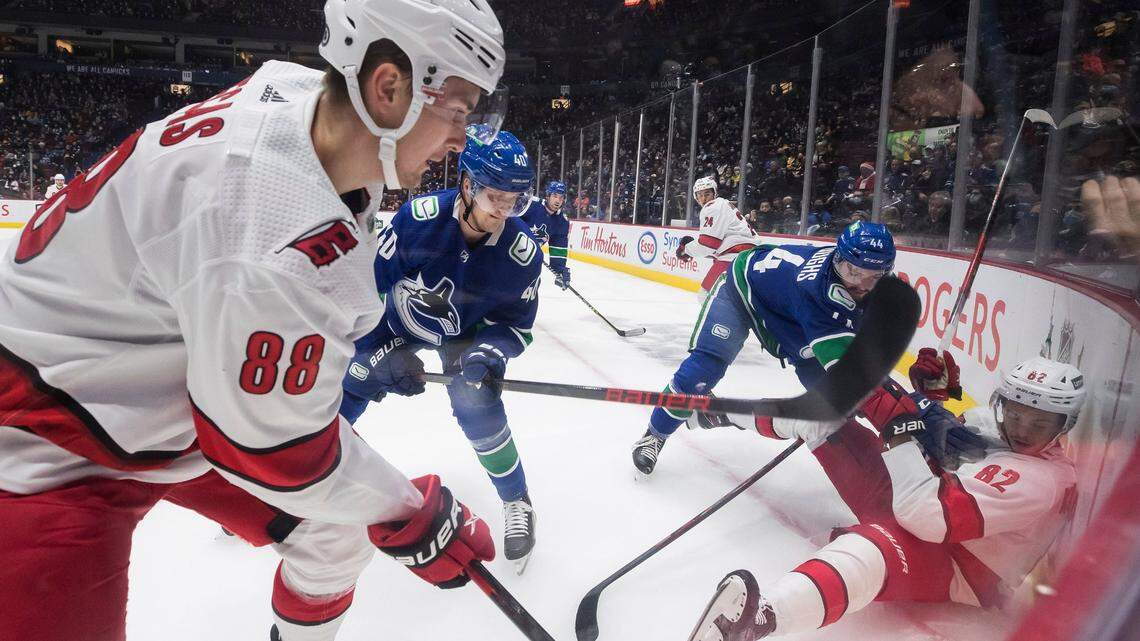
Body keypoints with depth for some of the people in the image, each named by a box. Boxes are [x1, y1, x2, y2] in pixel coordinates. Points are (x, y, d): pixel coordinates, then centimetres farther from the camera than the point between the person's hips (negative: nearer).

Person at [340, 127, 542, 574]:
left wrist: (489, 350, -34)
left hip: (466, 334, -1)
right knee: (348, 386, 2)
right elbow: (369, 285, -20)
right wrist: (387, 352, -24)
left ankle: (516, 503, 4)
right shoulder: (419, 218, -31)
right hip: (397, 322, 1)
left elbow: (517, 326, -14)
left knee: (477, 402, -20)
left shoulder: (522, 252, -27)